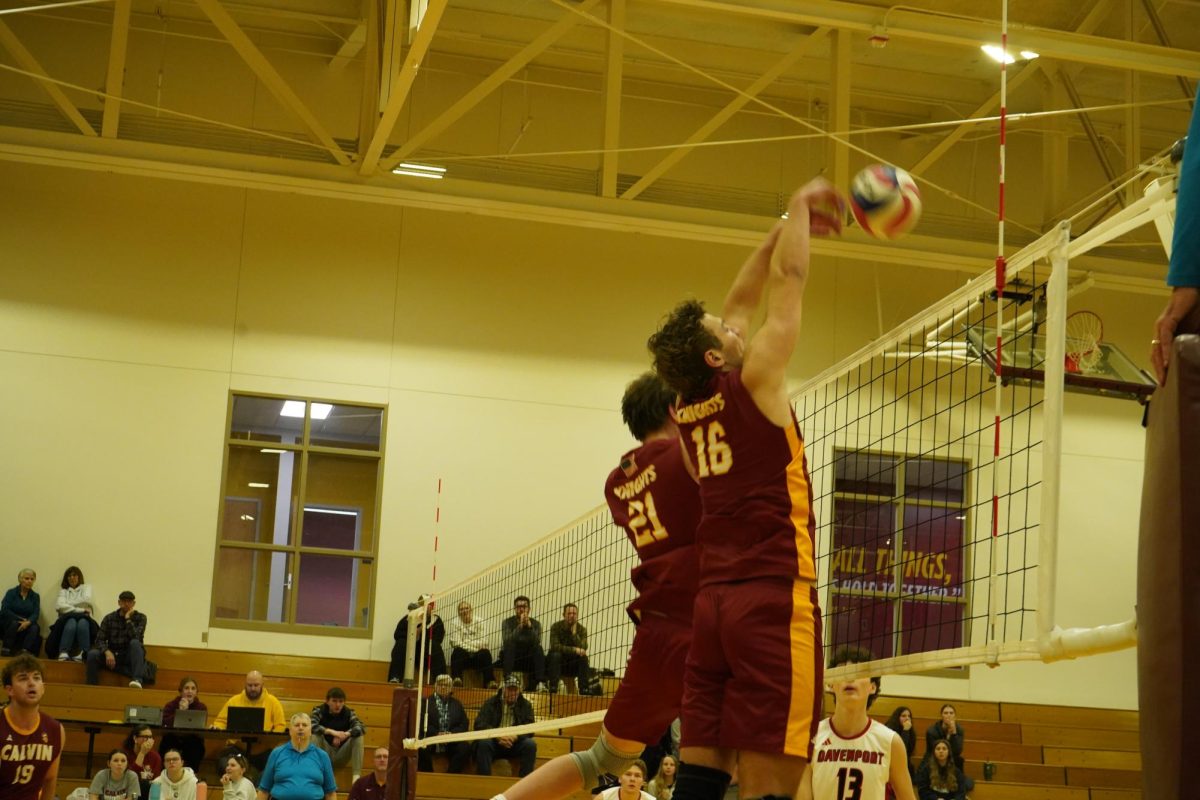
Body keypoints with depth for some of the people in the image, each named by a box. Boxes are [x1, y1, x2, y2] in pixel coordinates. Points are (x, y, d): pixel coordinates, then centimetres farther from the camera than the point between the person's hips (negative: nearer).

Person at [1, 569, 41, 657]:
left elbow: (36, 614, -5)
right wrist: (20, 619, -18)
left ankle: (25, 651, -41)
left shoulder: (35, 596, 7)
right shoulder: (11, 593, 0)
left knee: (35, 628, -29)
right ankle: (6, 649, -32)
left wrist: (28, 622, -27)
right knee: (14, 623, -35)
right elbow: (5, 611, -11)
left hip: (26, 624, 2)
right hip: (8, 623, -2)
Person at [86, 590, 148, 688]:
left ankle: (137, 679, -49)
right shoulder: (109, 618, 3)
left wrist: (128, 619, -19)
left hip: (131, 657, -2)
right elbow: (100, 640, -6)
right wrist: (107, 652, -25)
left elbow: (135, 637, -19)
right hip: (113, 656, 2)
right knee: (92, 653, -27)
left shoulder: (140, 617, -2)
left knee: (135, 642, -35)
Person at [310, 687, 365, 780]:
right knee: (316, 735, -27)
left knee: (358, 736, -20)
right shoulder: (320, 711, -8)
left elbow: (361, 727, -19)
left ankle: (356, 775, -21)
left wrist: (346, 734, -38)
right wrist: (331, 732, -39)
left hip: (341, 757, 2)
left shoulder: (348, 712, -2)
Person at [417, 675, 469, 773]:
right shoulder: (426, 702, 12)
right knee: (422, 749, -35)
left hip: (451, 743, 2)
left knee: (465, 748, -27)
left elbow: (464, 724, 11)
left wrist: (452, 733, -10)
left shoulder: (457, 704, 21)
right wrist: (436, 734, -17)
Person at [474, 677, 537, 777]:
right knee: (483, 743, -33)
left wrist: (515, 737, -24)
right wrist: (498, 737, -25)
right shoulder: (490, 703, 5)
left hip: (515, 744, 1)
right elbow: (480, 725, -7)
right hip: (494, 742, -1)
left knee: (530, 744, -28)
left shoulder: (525, 705, 8)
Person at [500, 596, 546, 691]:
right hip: (511, 658, -1)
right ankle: (507, 679, -44)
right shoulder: (508, 623, -1)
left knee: (539, 649, -28)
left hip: (529, 660, 1)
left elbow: (537, 642, -14)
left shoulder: (535, 624, 4)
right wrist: (520, 626, -26)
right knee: (510, 646, -32)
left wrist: (529, 626, -22)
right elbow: (507, 641, -20)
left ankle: (540, 683, -38)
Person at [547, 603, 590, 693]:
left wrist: (574, 632, -26)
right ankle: (553, 687, -36)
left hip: (573, 664, 2)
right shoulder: (556, 627, -10)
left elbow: (583, 649, -18)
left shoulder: (582, 629, -5)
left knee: (584, 658, -26)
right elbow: (554, 646, -24)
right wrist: (574, 650, -32)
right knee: (555, 655, -32)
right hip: (557, 662, -2)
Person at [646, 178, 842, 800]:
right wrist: (799, 208, 20)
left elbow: (740, 302, 24)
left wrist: (787, 229, 30)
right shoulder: (751, 383, -4)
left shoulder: (688, 413, 13)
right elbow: (788, 280, 5)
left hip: (713, 602, 7)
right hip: (774, 601, -7)